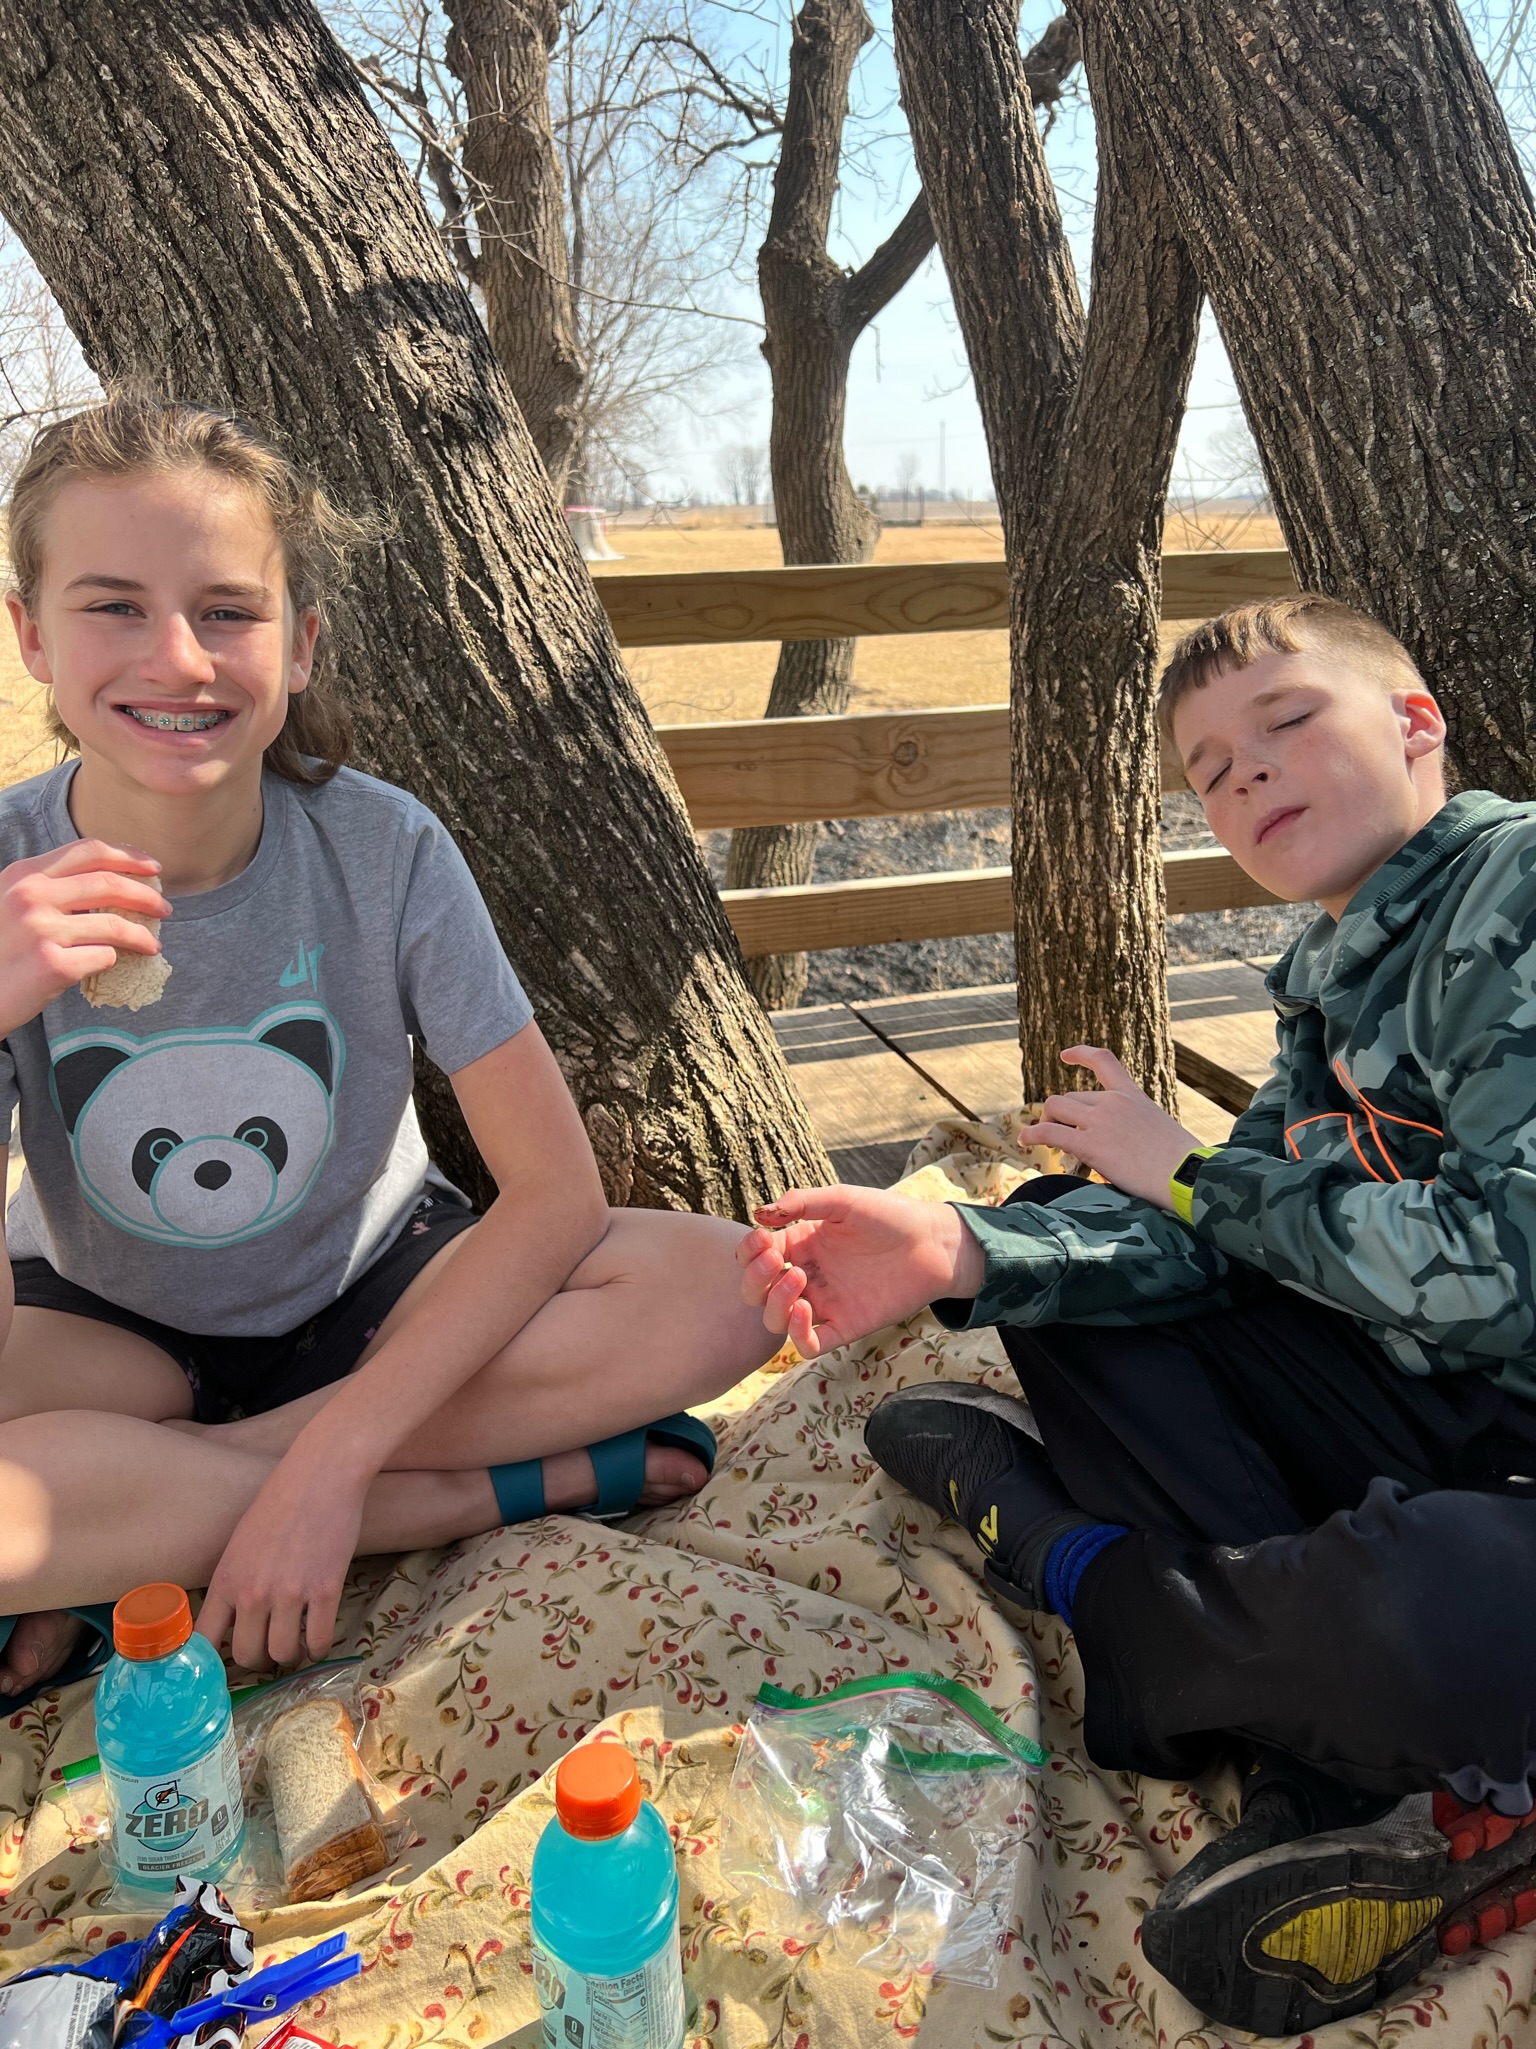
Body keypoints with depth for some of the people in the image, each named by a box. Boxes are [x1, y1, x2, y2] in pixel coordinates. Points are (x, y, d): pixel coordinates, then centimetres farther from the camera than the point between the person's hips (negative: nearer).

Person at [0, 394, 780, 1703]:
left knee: (713, 1288, -25)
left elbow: (556, 1193, -21)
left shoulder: (385, 853, -20)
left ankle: (127, 1553, -18)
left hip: (377, 1293, 1)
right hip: (115, 1335, 0)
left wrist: (333, 1460, -29)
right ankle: (522, 1483, -18)